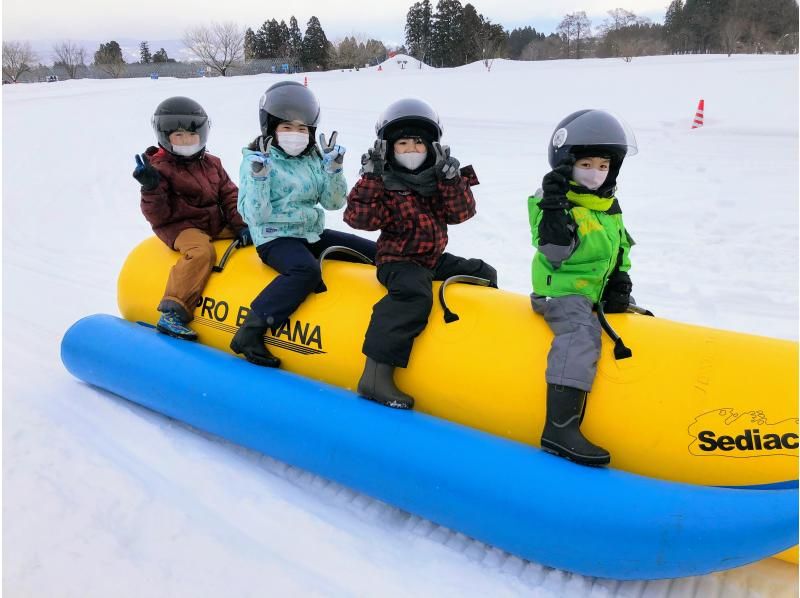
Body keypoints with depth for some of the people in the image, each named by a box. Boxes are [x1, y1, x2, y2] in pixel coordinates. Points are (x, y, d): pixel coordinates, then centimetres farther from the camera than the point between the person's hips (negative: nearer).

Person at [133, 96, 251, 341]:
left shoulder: (212, 164, 13)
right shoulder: (160, 168, -5)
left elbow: (229, 195, 11)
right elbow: (158, 217, -11)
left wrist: (241, 225, -4)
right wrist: (151, 188, -29)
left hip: (216, 224, 7)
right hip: (181, 226, -7)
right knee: (201, 252, -36)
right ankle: (172, 314, -39)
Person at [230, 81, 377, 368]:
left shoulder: (314, 158, 9)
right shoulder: (255, 160, -8)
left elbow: (334, 203, 5)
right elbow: (255, 216, -15)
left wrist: (334, 168, -8)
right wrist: (259, 177, -28)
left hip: (313, 234, 7)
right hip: (276, 238, -7)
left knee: (376, 253, 4)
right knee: (306, 271, -39)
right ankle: (250, 332, -35)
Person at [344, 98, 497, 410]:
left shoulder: (439, 178, 7)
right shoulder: (383, 182, -8)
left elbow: (462, 213, -5)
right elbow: (359, 218, -21)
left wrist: (450, 177, -17)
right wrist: (371, 178, -27)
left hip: (434, 257, 8)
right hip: (399, 260, -8)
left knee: (484, 275, 14)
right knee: (414, 294, -37)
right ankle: (376, 373, -41)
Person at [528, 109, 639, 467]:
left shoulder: (610, 207, 14)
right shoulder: (554, 201, -9)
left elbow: (621, 247, 24)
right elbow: (556, 252, -23)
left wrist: (621, 279, 8)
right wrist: (553, 207, -33)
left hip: (598, 292, 9)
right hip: (561, 291, -9)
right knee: (582, 334, -35)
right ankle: (559, 427, -45)